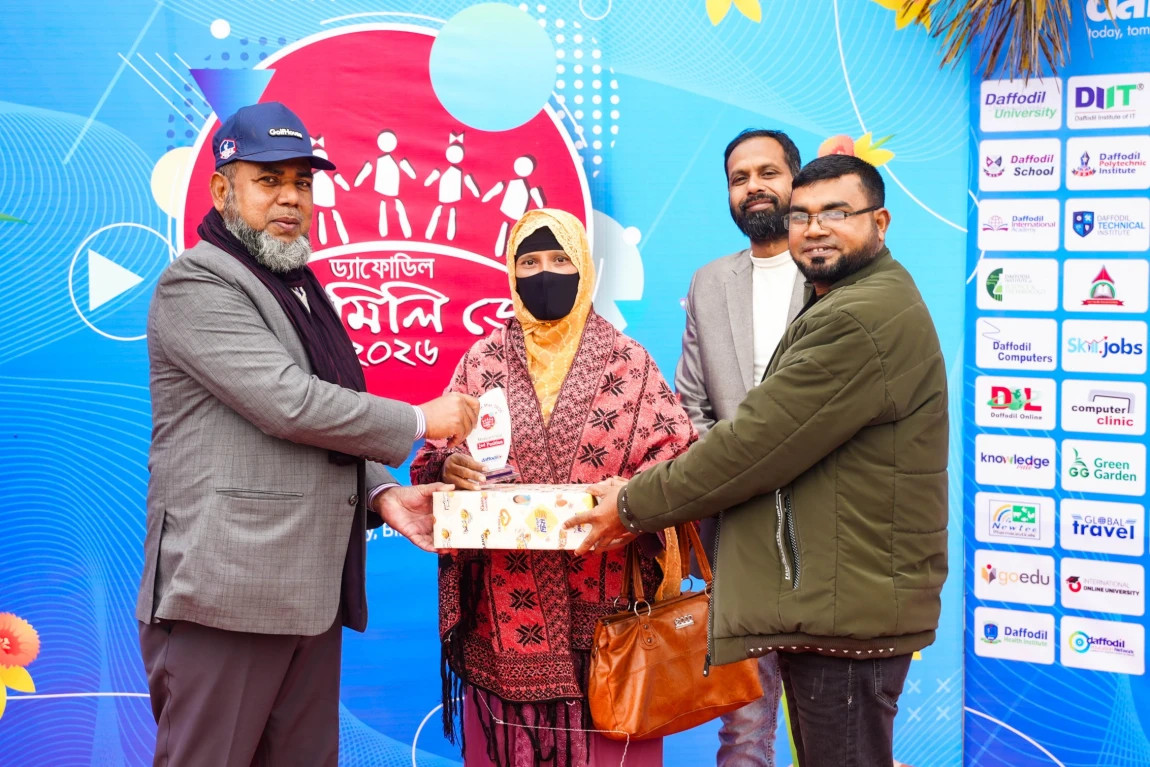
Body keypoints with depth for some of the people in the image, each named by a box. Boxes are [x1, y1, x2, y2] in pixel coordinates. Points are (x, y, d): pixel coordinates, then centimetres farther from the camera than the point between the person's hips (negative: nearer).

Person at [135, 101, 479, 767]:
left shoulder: (301, 290, 20)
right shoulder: (196, 285, -8)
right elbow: (290, 403, -18)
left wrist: (381, 494, 5)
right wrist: (420, 421, -8)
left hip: (312, 593, 8)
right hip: (227, 591, -8)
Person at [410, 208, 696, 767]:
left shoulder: (627, 361, 5)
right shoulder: (482, 361, 8)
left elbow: (674, 455, 2)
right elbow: (434, 458, 9)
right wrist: (452, 467, -14)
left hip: (600, 603, -1)